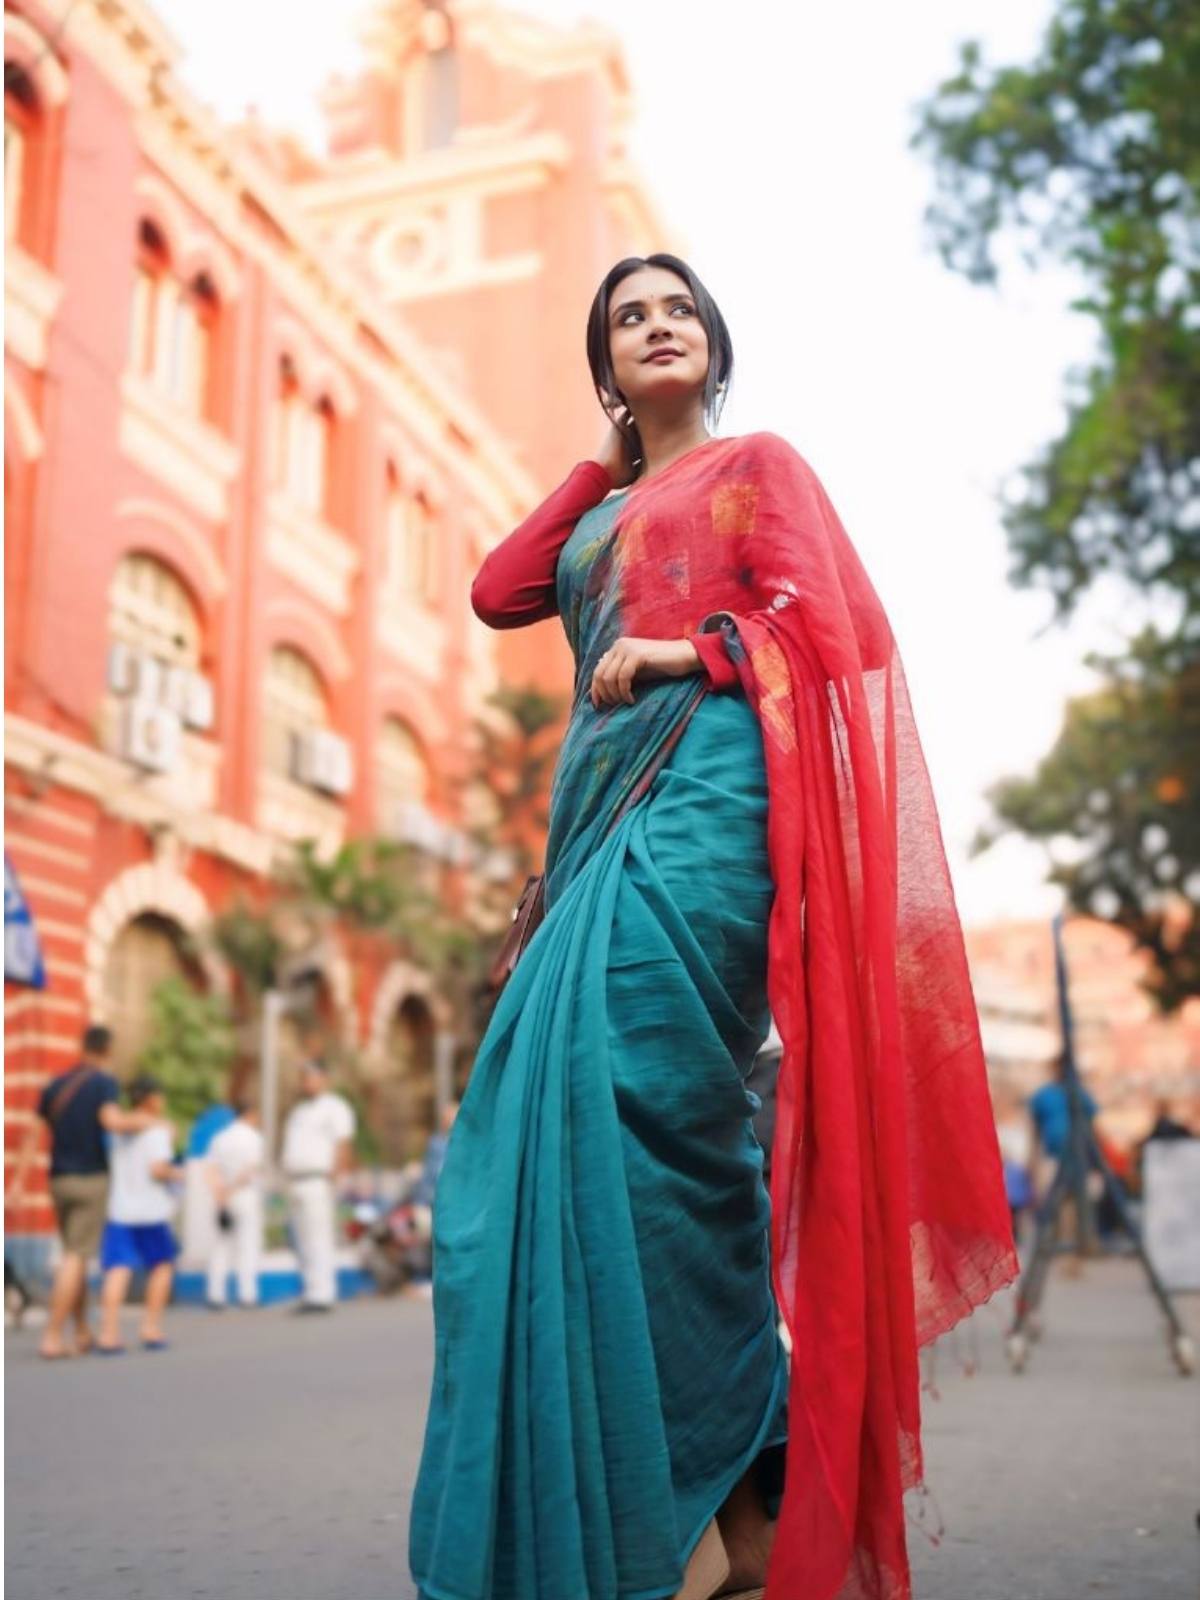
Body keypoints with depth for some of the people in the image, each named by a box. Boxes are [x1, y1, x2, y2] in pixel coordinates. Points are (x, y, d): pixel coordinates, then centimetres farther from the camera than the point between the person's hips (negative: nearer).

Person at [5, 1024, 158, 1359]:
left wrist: (18, 1183, 5)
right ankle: (53, 1338, -11)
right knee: (76, 1258, -6)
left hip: (59, 1181, 6)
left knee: (75, 1256, 16)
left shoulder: (54, 1086, 11)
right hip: (91, 1180, -6)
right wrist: (140, 1120, -4)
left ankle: (82, 1334, 22)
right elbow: (112, 1121, -23)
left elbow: (33, 1136, 7)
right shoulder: (104, 1081, -7)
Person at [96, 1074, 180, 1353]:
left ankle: (109, 1334, -16)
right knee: (162, 1263, 15)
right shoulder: (158, 1129, -7)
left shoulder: (119, 1129, 12)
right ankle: (151, 1329, 14)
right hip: (150, 1211, -4)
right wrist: (177, 1174, 1)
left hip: (119, 1209, 4)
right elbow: (158, 1168, -18)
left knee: (118, 1270, -2)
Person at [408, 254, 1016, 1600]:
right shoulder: (601, 514, 31)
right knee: (563, 1127, -3)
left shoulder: (758, 464, 14)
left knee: (630, 1113, -20)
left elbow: (818, 619, 1)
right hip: (609, 821, 7)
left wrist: (685, 651, -9)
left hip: (707, 794, -7)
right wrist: (601, 463, 24)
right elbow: (496, 593, 15)